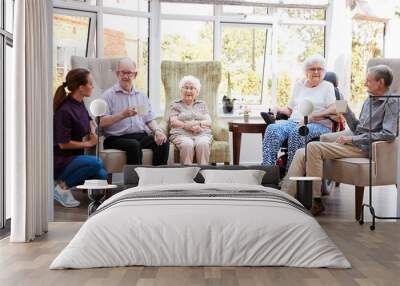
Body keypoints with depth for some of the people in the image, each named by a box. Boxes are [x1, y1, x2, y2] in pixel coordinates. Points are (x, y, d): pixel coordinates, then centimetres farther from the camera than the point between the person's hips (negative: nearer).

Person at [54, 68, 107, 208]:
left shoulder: (80, 103, 6)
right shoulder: (64, 111, -21)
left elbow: (89, 121, 27)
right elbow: (63, 144, -21)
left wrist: (92, 131, 4)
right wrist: (88, 143, -11)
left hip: (75, 155, 8)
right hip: (60, 160, -8)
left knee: (102, 176, -13)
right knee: (96, 163, -31)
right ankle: (63, 187, -12)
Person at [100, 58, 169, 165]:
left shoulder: (142, 96, 22)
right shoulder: (109, 95, 5)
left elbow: (150, 119, 18)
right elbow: (102, 122, -6)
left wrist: (157, 131, -3)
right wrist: (122, 115, -17)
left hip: (141, 136, 4)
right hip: (117, 138, -4)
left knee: (163, 142, -22)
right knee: (134, 145, -35)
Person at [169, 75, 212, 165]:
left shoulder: (202, 104, 24)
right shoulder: (175, 104, 19)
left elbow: (209, 122, 12)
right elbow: (173, 122, 4)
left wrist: (198, 123, -11)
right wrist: (186, 126, -15)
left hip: (202, 134, 2)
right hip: (181, 134, -1)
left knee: (203, 144, -35)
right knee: (187, 144, -37)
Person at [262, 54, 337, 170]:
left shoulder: (327, 86, 11)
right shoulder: (298, 85, 25)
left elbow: (334, 110, -4)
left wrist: (312, 117, -17)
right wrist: (280, 110, 4)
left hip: (319, 125, -4)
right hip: (294, 122, 4)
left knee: (296, 132, -38)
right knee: (272, 129, -28)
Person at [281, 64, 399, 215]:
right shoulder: (369, 101, 20)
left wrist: (353, 139, -18)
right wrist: (346, 112, 5)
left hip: (362, 147, -8)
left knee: (313, 147, -26)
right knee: (301, 153, -7)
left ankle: (316, 201, -20)